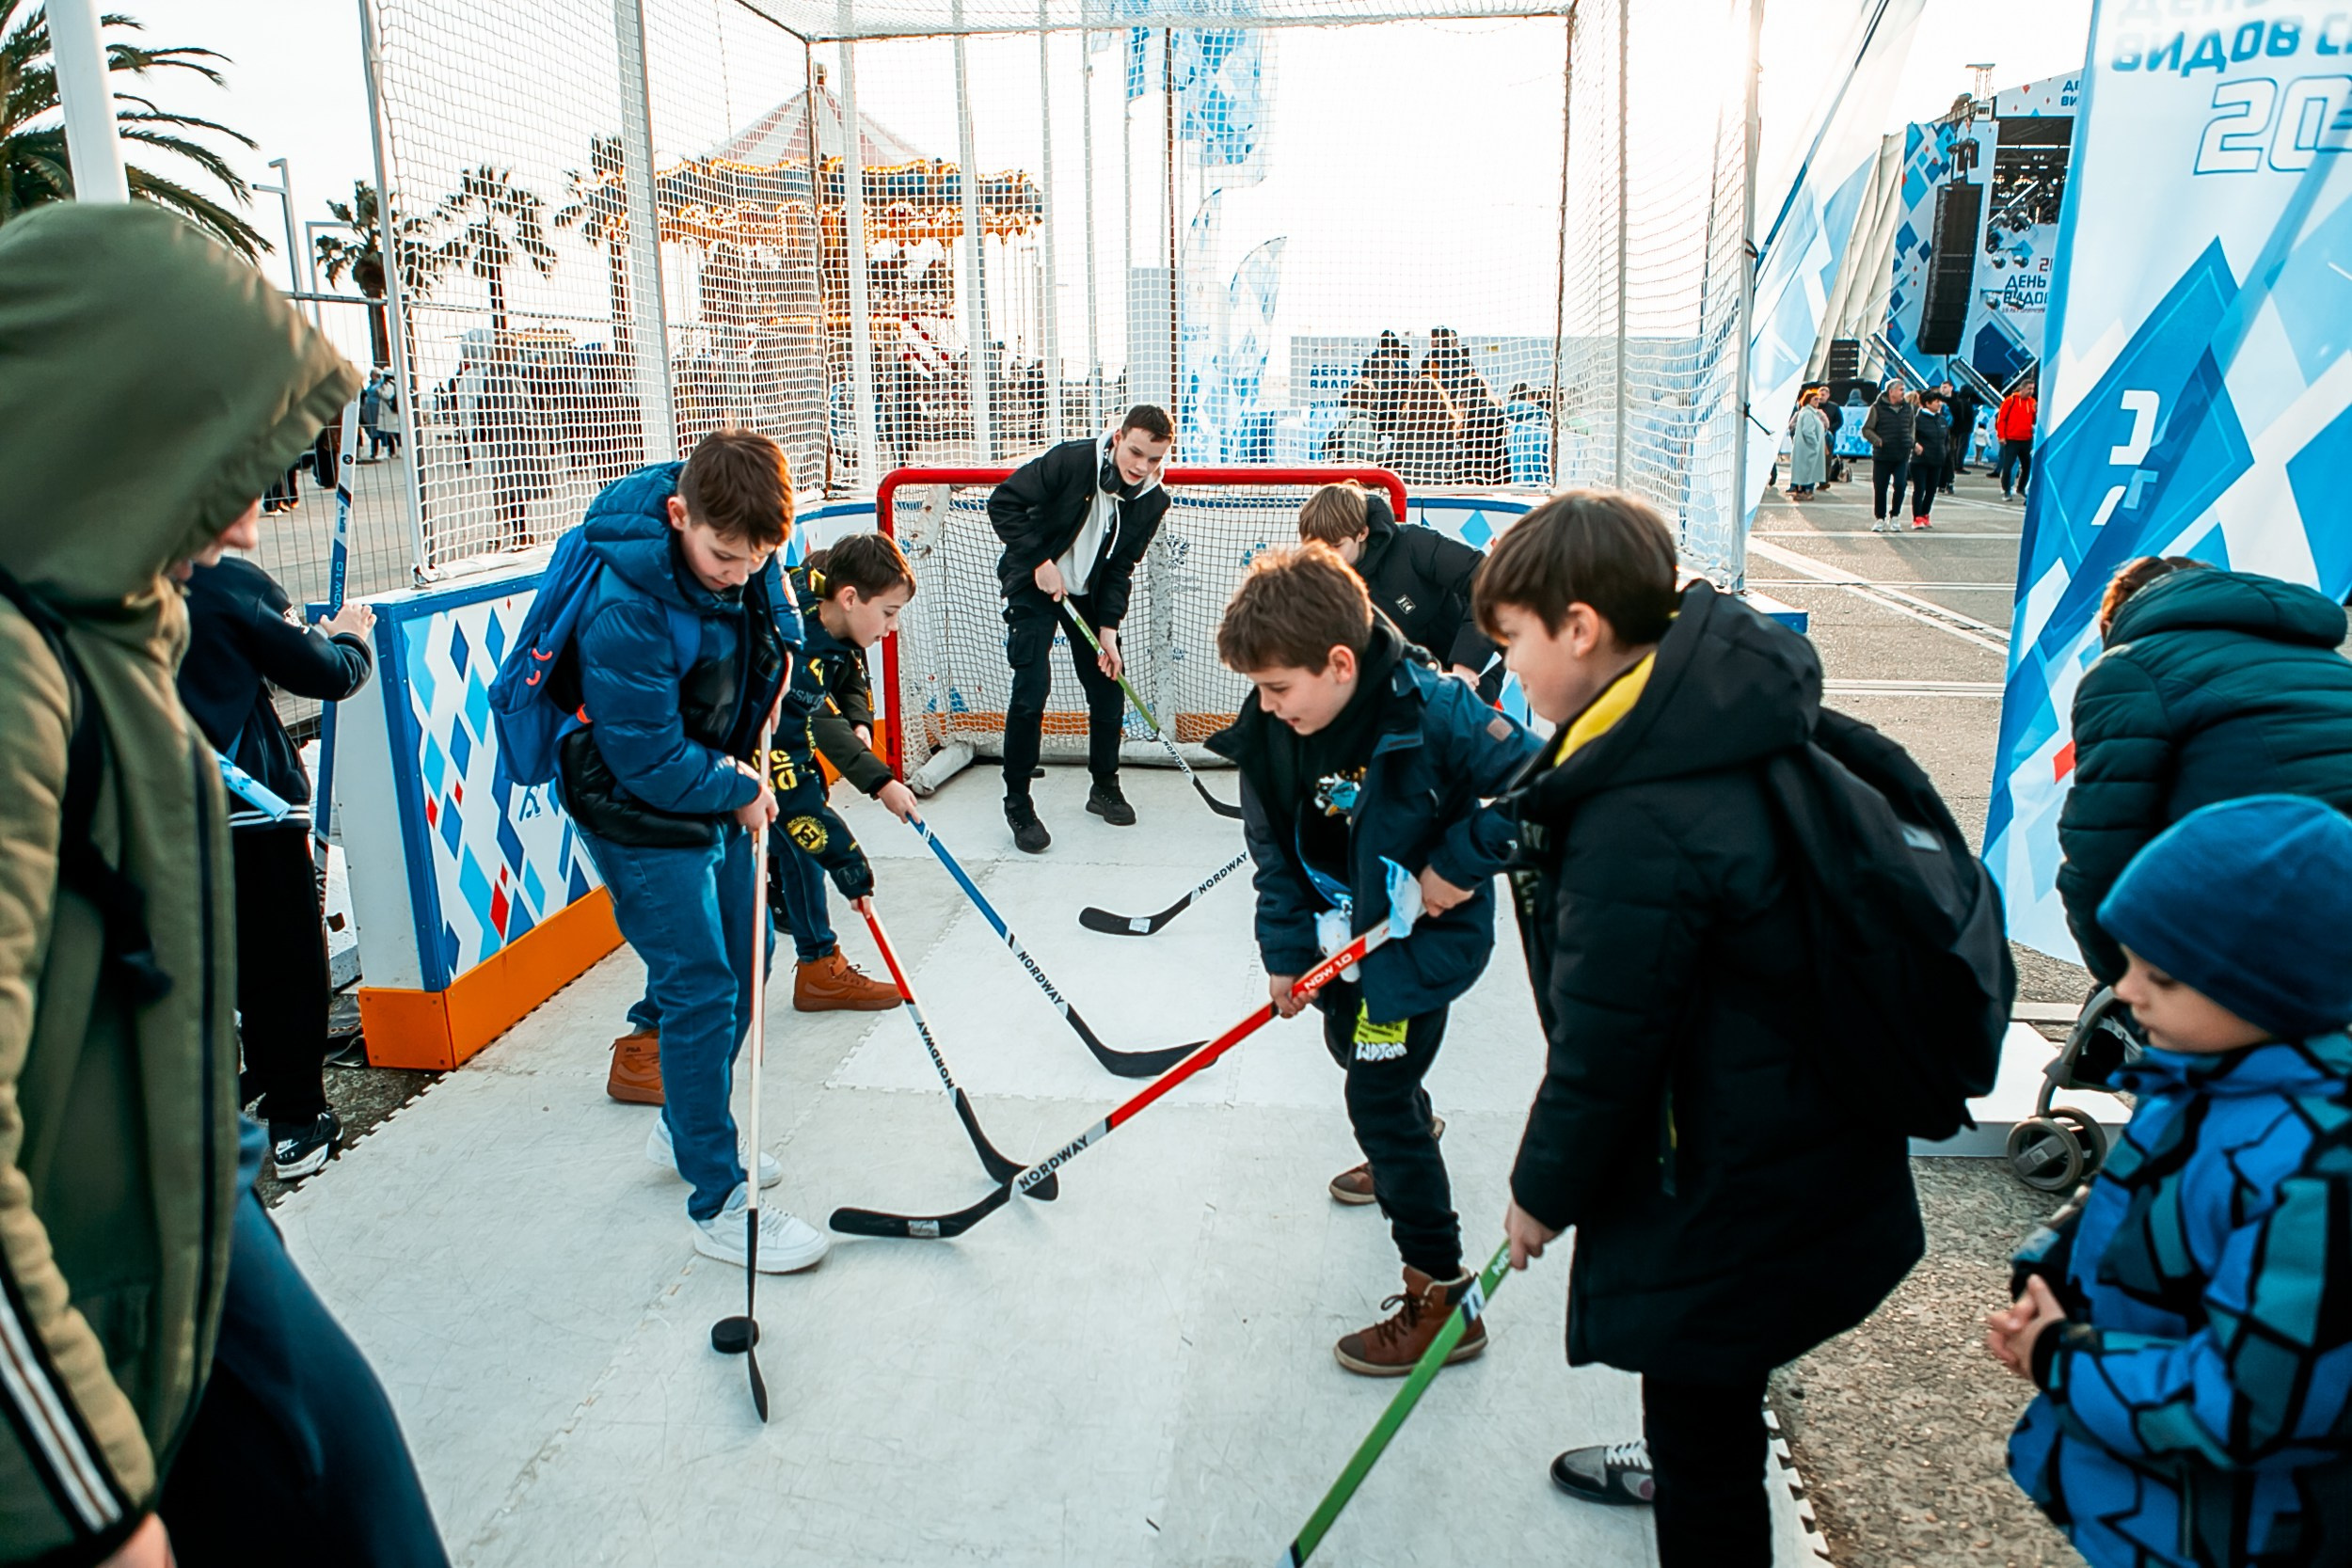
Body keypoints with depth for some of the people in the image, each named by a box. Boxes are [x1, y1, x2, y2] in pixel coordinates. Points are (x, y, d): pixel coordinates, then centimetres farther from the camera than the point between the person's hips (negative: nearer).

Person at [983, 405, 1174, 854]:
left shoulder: (1152, 501, -9)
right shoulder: (1070, 461, -25)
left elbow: (1121, 568, -3)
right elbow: (1003, 503, -21)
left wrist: (1108, 627, -12)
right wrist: (1040, 561, -23)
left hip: (1090, 595, 5)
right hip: (1034, 586, -5)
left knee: (1109, 687, 3)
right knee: (1031, 688, -14)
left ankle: (1104, 786, 24)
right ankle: (1017, 803, -2)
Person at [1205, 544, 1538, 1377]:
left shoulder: (1433, 713, -30)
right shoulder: (1271, 728, -11)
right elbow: (1274, 847, -1)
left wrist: (1461, 861, -24)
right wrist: (1285, 951, -6)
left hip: (1423, 939, -7)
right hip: (1344, 934, 8)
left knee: (1379, 1100, -7)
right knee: (1353, 1048, 28)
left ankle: (1441, 1299, 5)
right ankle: (1412, 1131, 64)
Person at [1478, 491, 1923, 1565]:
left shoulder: (1640, 825, -33)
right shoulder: (1724, 722, -3)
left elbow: (1603, 1049, -24)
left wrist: (1543, 1192, -7)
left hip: (1729, 1196, -10)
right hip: (1794, 1143, 10)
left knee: (1706, 1428, 10)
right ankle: (1675, 1464, 61)